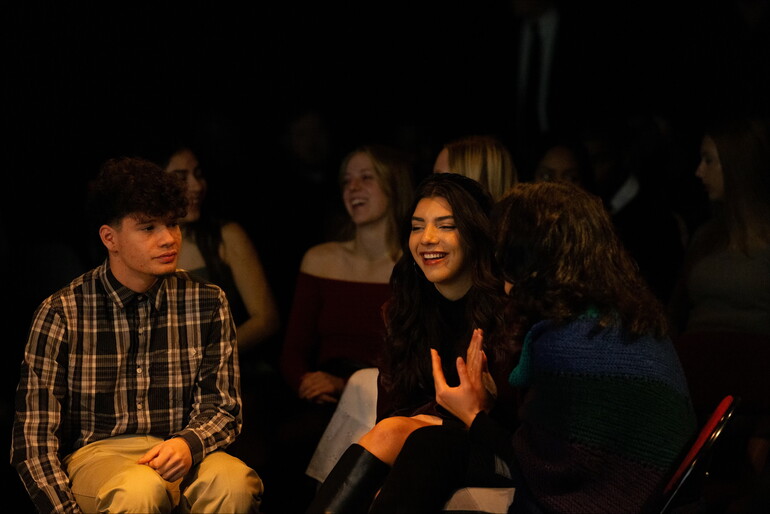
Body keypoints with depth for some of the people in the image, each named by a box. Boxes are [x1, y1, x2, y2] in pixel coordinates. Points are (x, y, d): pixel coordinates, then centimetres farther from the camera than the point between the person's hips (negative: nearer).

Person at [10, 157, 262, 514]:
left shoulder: (207, 303, 3)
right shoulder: (62, 313, -4)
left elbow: (222, 407, 6)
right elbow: (34, 437, -4)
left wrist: (188, 444, -18)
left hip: (180, 453, 2)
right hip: (97, 453, -2)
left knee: (235, 481, -33)